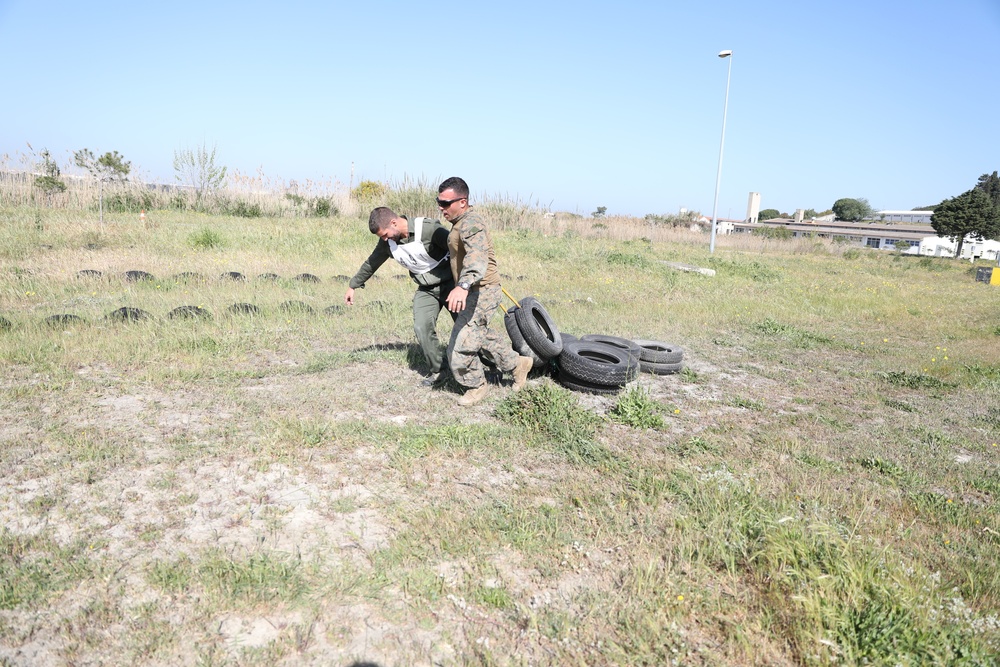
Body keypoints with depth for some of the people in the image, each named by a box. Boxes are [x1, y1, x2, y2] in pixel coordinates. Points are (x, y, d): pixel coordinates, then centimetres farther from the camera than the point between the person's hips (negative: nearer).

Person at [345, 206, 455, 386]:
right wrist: (353, 286, 21)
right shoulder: (388, 242, -6)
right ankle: (438, 371, 2)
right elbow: (371, 263, 11)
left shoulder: (429, 229, -27)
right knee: (422, 328, -12)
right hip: (426, 290, 5)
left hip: (450, 283, -5)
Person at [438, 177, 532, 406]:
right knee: (482, 335, 24)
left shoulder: (470, 222, -21)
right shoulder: (462, 221, 12)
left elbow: (477, 256, -40)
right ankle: (516, 364, 39)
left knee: (461, 344, -7)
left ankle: (476, 386, 13)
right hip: (476, 290, 11)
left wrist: (463, 286, -55)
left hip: (483, 290, -11)